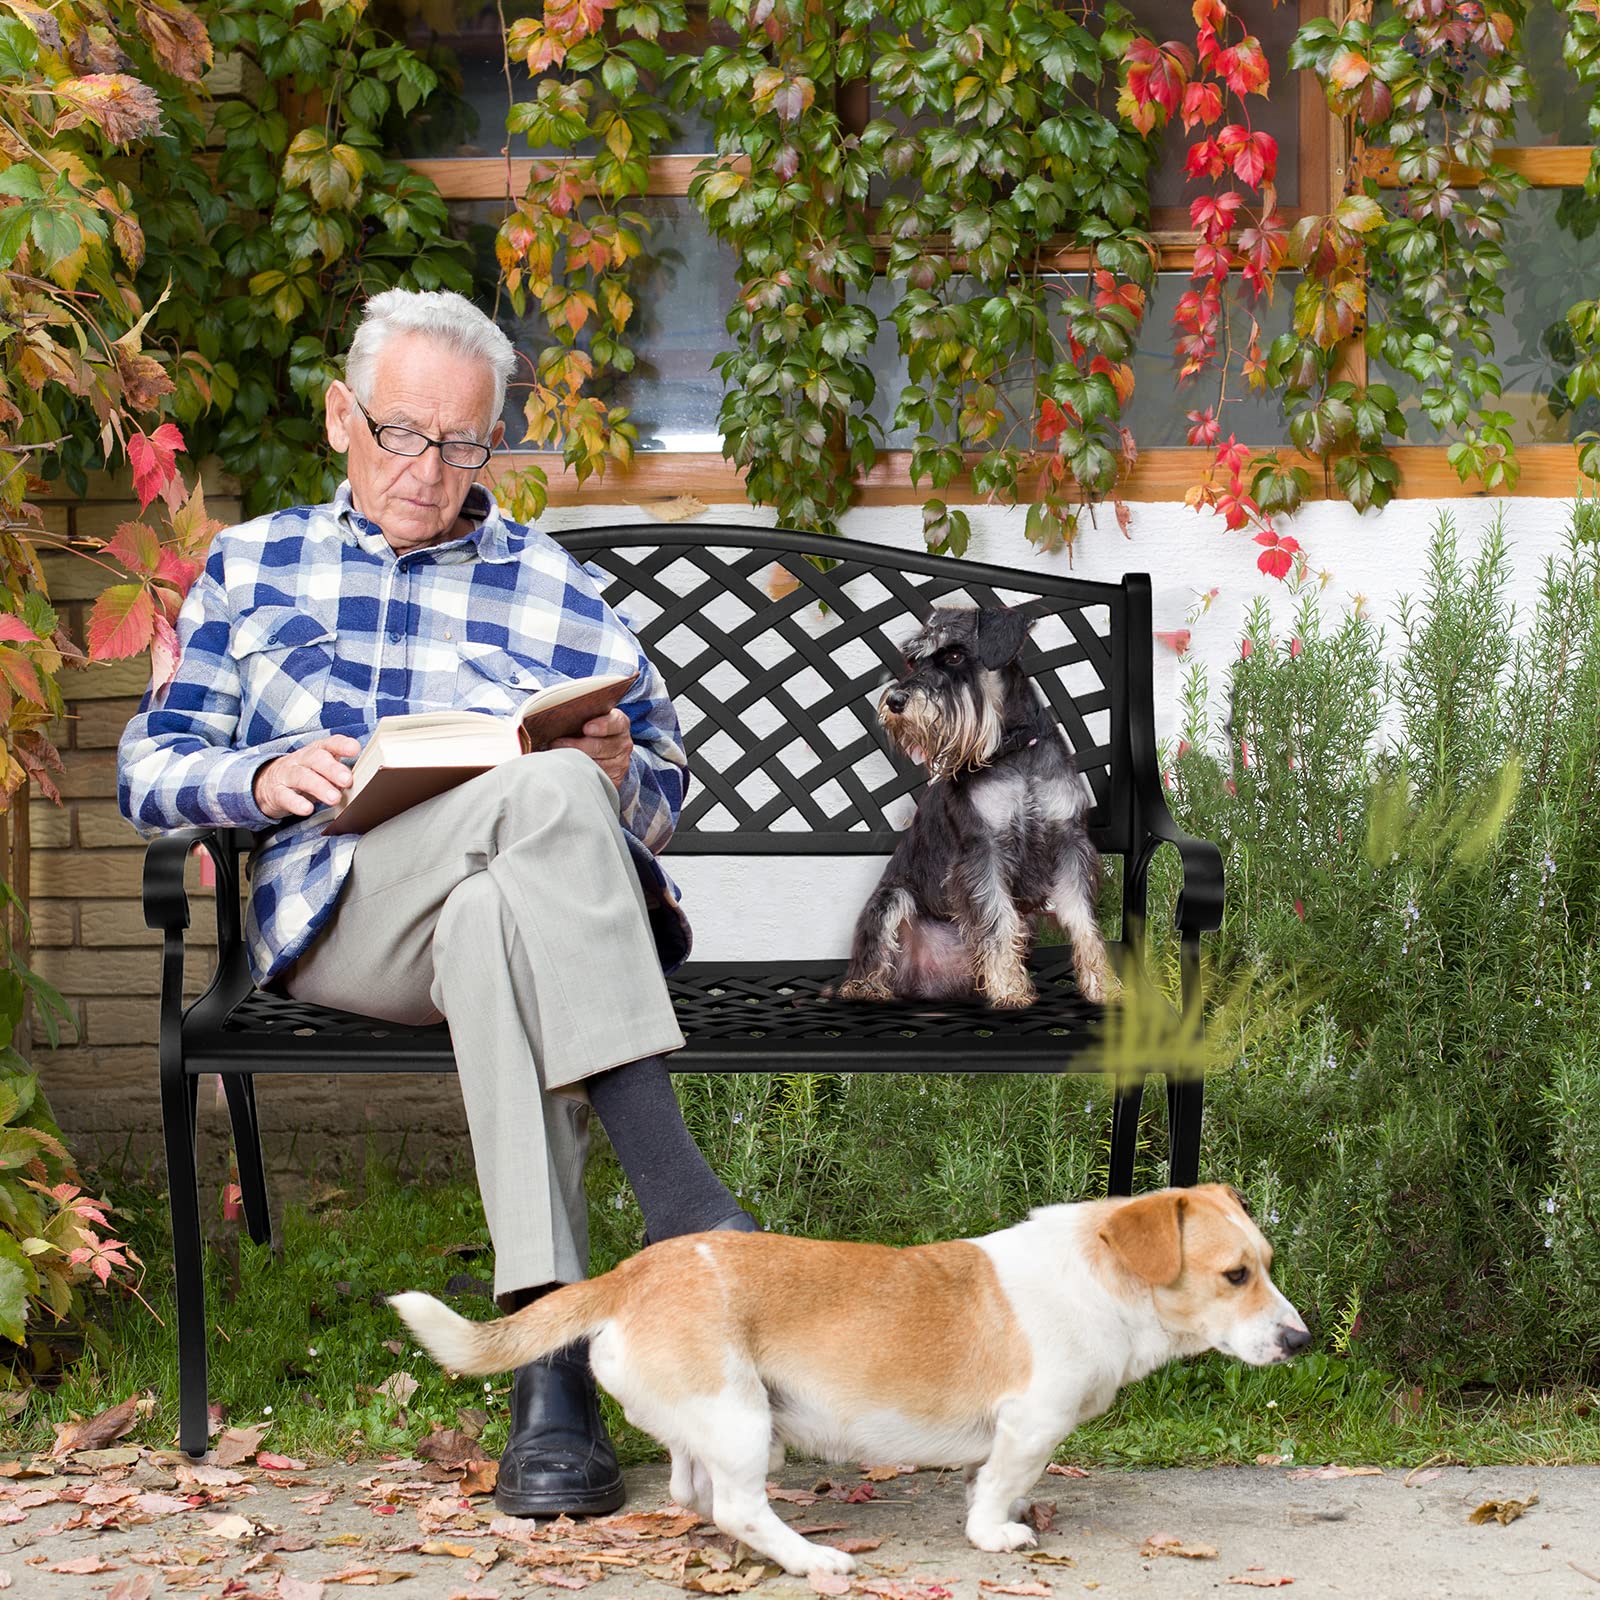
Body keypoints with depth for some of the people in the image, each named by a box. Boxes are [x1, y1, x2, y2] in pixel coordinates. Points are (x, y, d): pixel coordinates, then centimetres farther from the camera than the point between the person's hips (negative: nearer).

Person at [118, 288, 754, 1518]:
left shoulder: (558, 593, 23)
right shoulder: (253, 568, 22)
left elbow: (660, 798, 22)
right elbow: (149, 770, 16)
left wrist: (618, 770, -3)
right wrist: (263, 778, -5)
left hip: (525, 895, 1)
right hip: (337, 915, -1)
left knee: (491, 923, -41)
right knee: (543, 791, -35)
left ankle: (548, 1362, -51)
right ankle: (678, 1195, -45)